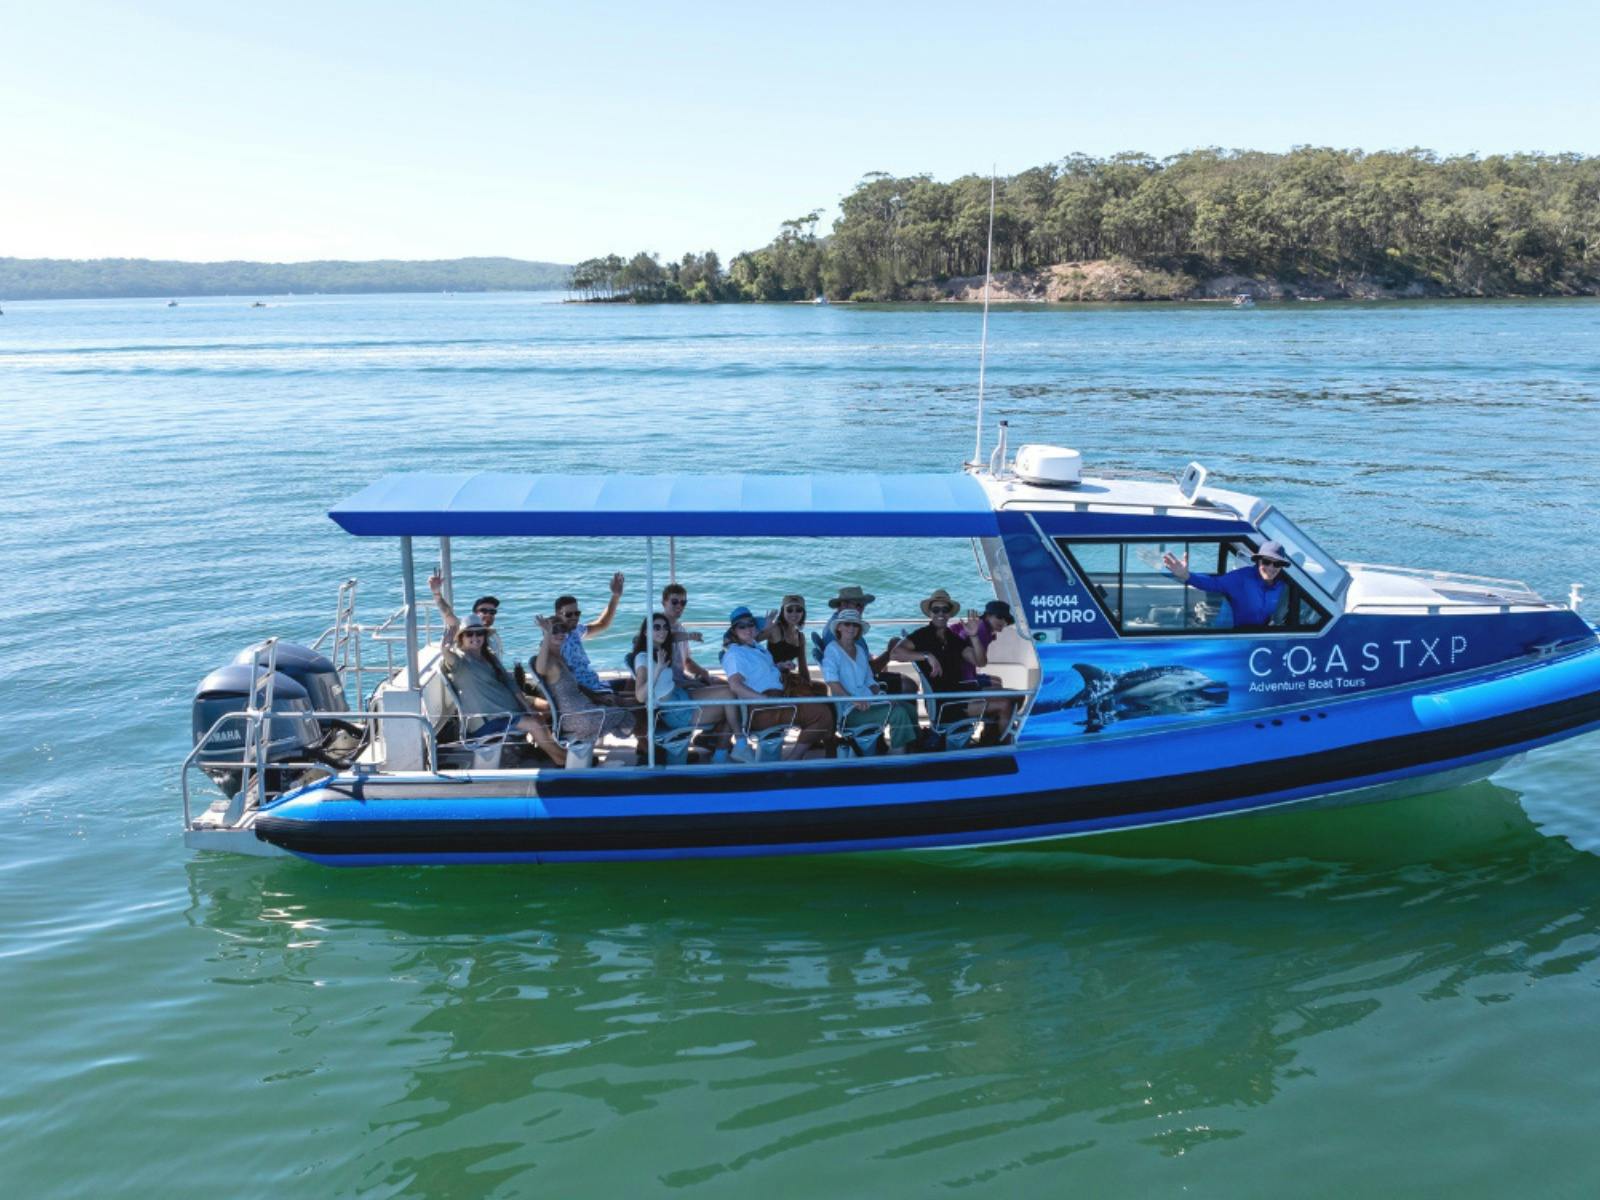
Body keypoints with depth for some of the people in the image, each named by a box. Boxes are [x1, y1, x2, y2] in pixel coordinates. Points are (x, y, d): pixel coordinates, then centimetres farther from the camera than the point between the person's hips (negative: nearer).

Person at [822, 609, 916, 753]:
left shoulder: (860, 650, 22)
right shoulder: (832, 649, -1)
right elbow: (833, 683, -14)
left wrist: (880, 693, 1)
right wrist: (853, 700, -27)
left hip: (868, 703, 7)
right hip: (849, 709, -7)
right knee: (898, 712, -24)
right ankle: (897, 752, -15)